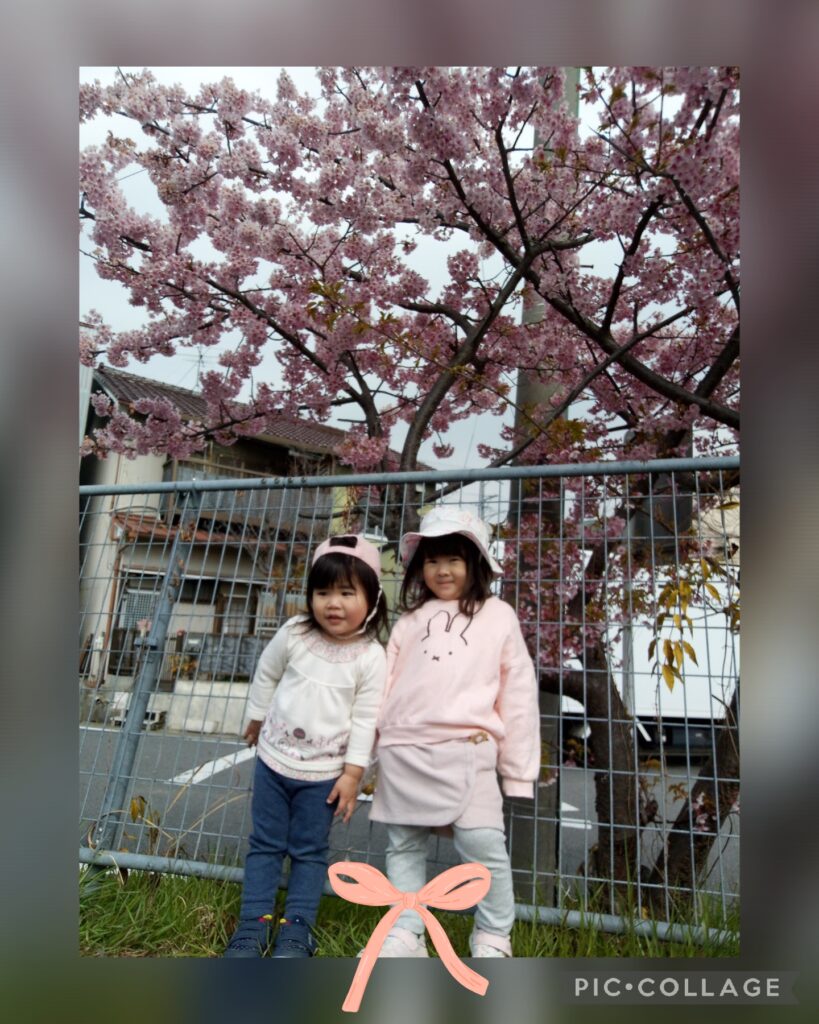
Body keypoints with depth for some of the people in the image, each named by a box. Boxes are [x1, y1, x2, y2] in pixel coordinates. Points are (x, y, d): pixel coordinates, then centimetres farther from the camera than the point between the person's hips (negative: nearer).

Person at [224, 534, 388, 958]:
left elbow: (365, 718, -12)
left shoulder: (371, 657, -16)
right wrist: (257, 719, 16)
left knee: (309, 852, 12)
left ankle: (296, 930, 25)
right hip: (274, 759, 3)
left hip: (324, 772, -2)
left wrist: (353, 772, -10)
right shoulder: (294, 634, -10)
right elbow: (266, 675, 7)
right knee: (265, 844, 14)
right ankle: (253, 924, 26)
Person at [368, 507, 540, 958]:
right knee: (404, 846, 12)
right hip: (402, 752, 3)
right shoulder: (412, 619, 13)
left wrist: (518, 769, 5)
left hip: (466, 752, -3)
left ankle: (493, 937, 20)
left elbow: (517, 694, 6)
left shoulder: (498, 616, 7)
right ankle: (406, 934, 28)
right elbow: (386, 682, 12)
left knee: (485, 848, -4)